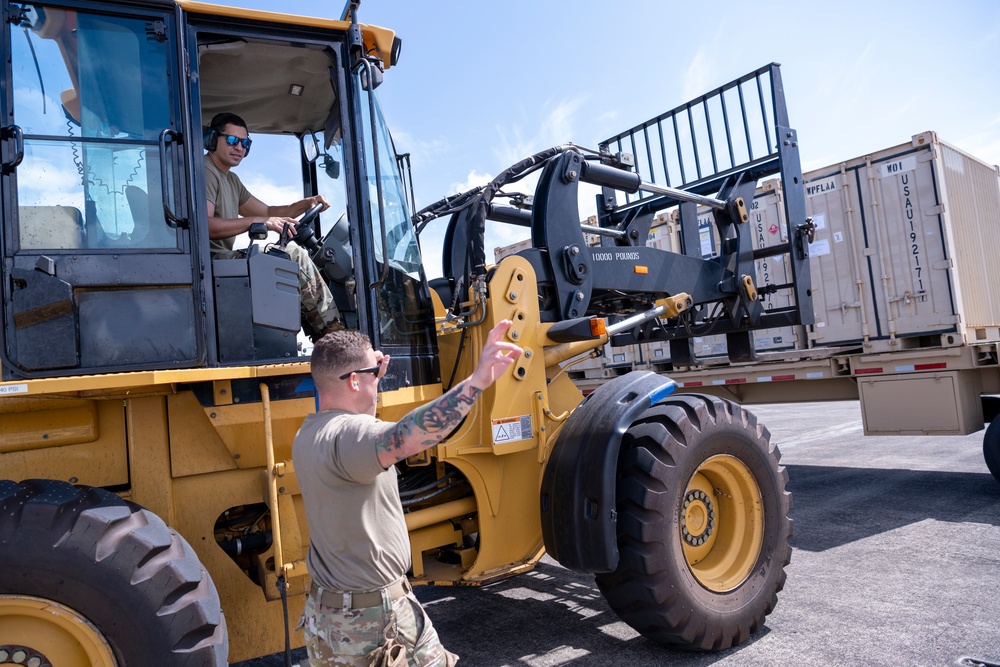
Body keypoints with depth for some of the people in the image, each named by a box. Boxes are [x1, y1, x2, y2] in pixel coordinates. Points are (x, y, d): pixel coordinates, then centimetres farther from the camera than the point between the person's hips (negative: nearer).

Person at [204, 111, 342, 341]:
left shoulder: (231, 180, 25)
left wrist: (306, 204, 8)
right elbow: (205, 225, -23)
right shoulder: (205, 171, -8)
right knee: (295, 257, -19)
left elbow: (268, 212, 25)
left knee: (295, 255, 4)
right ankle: (331, 334, -12)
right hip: (211, 260, -10)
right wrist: (259, 221, -27)